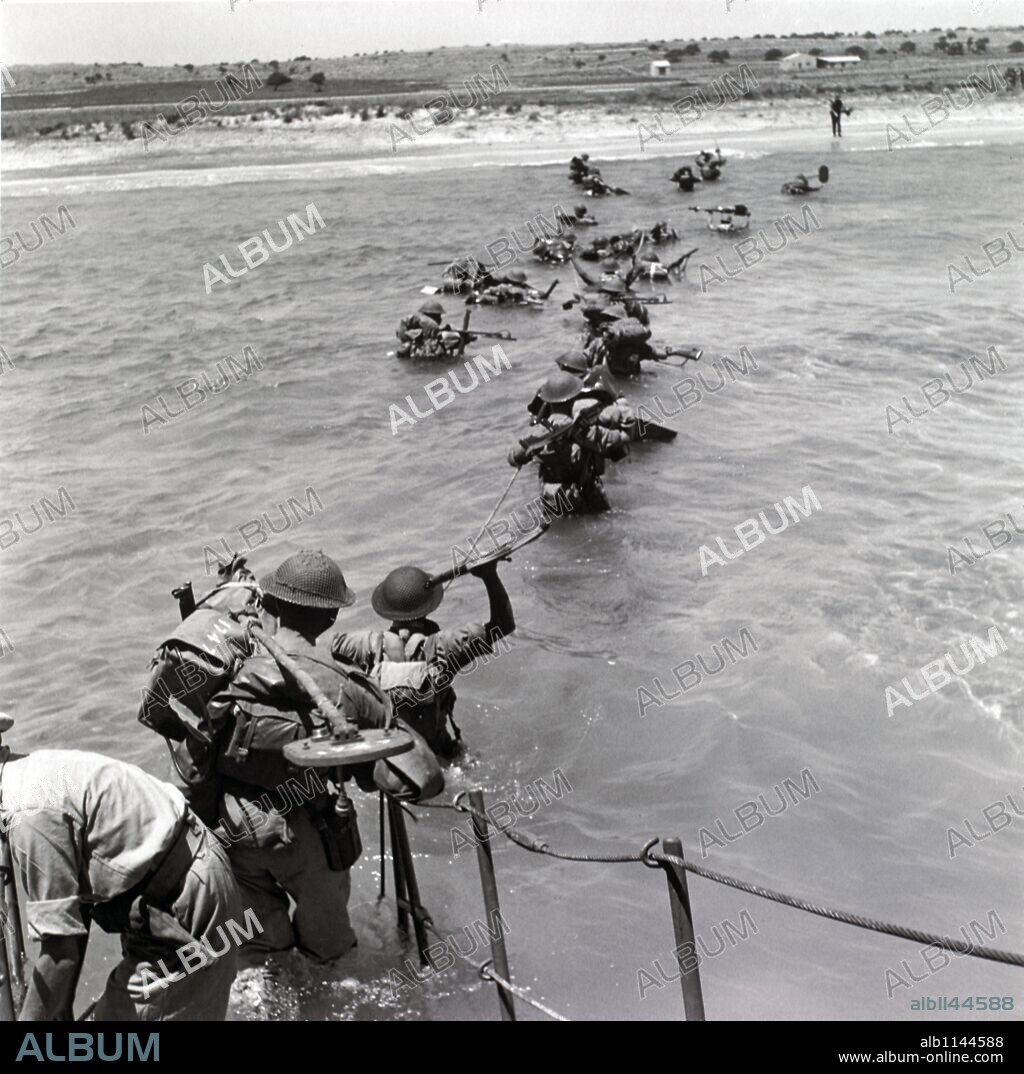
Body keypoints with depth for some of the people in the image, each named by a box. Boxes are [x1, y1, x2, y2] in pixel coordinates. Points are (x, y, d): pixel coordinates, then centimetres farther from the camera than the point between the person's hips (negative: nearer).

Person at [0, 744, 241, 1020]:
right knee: (120, 1010, 22)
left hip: (182, 901, -9)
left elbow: (61, 950, -20)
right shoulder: (34, 772, 6)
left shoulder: (31, 814, -24)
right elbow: (76, 906, 12)